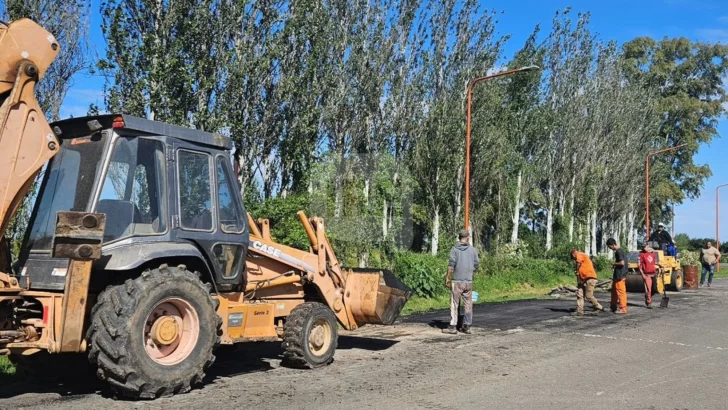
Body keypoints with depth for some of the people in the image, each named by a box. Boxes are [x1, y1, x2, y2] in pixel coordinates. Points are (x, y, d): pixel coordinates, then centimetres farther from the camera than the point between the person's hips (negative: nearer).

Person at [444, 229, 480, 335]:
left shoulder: (454, 249, -5)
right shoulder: (473, 250, 4)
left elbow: (451, 264, -11)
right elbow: (476, 264, 5)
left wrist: (447, 278, -6)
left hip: (457, 281, -3)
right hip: (469, 281, 3)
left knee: (454, 304, 1)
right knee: (468, 304, 9)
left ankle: (453, 326, -1)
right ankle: (467, 326, 12)